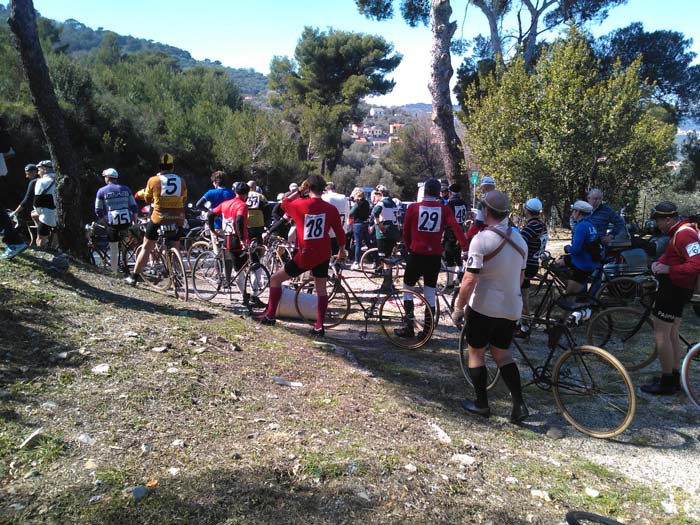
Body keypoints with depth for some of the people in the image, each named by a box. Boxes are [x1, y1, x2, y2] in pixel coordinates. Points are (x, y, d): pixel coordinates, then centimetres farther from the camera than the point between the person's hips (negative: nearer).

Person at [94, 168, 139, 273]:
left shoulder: (101, 191, 5)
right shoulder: (126, 189, 11)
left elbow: (98, 211, 3)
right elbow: (134, 207, 7)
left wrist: (106, 221, 15)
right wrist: (135, 221, 17)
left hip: (113, 223, -2)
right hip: (127, 222, 2)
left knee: (113, 249, 9)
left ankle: (115, 271, 13)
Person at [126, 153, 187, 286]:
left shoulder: (153, 180, -5)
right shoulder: (181, 181, 2)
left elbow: (148, 199, 9)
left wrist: (140, 193, 30)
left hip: (158, 220, -2)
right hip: (178, 220, 2)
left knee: (146, 248, 11)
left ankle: (134, 277, 16)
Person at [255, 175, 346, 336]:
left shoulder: (300, 204, -10)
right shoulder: (331, 209, -4)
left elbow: (284, 203, 11)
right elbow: (340, 232, 4)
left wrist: (299, 191, 16)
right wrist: (341, 250, 19)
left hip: (305, 256, -3)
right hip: (323, 255, 3)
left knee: (275, 279, 12)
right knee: (321, 289, 15)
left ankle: (270, 316, 16)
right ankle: (319, 327, 16)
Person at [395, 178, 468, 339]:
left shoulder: (413, 207, -2)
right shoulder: (444, 209, 0)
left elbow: (406, 231, 4)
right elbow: (456, 227, -13)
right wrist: (465, 249, -16)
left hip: (416, 254, -2)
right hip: (435, 256, 2)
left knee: (408, 287, 16)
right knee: (430, 292, 13)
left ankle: (408, 326, 12)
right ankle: (427, 330, 15)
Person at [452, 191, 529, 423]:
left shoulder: (481, 239, -18)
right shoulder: (519, 239, 6)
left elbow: (469, 280, -21)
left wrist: (458, 308, -11)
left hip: (483, 307, -6)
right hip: (511, 308, 6)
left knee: (476, 352, 12)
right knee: (501, 353, 18)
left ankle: (481, 404, 19)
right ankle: (519, 404, 11)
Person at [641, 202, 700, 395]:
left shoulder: (684, 234, -22)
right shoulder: (681, 230, 11)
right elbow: (671, 254, 22)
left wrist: (668, 269, -26)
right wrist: (659, 262, 3)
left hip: (673, 289, -11)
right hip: (676, 288, 11)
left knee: (661, 334, -3)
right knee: (672, 334, 18)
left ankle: (667, 383, 6)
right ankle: (675, 378, 29)